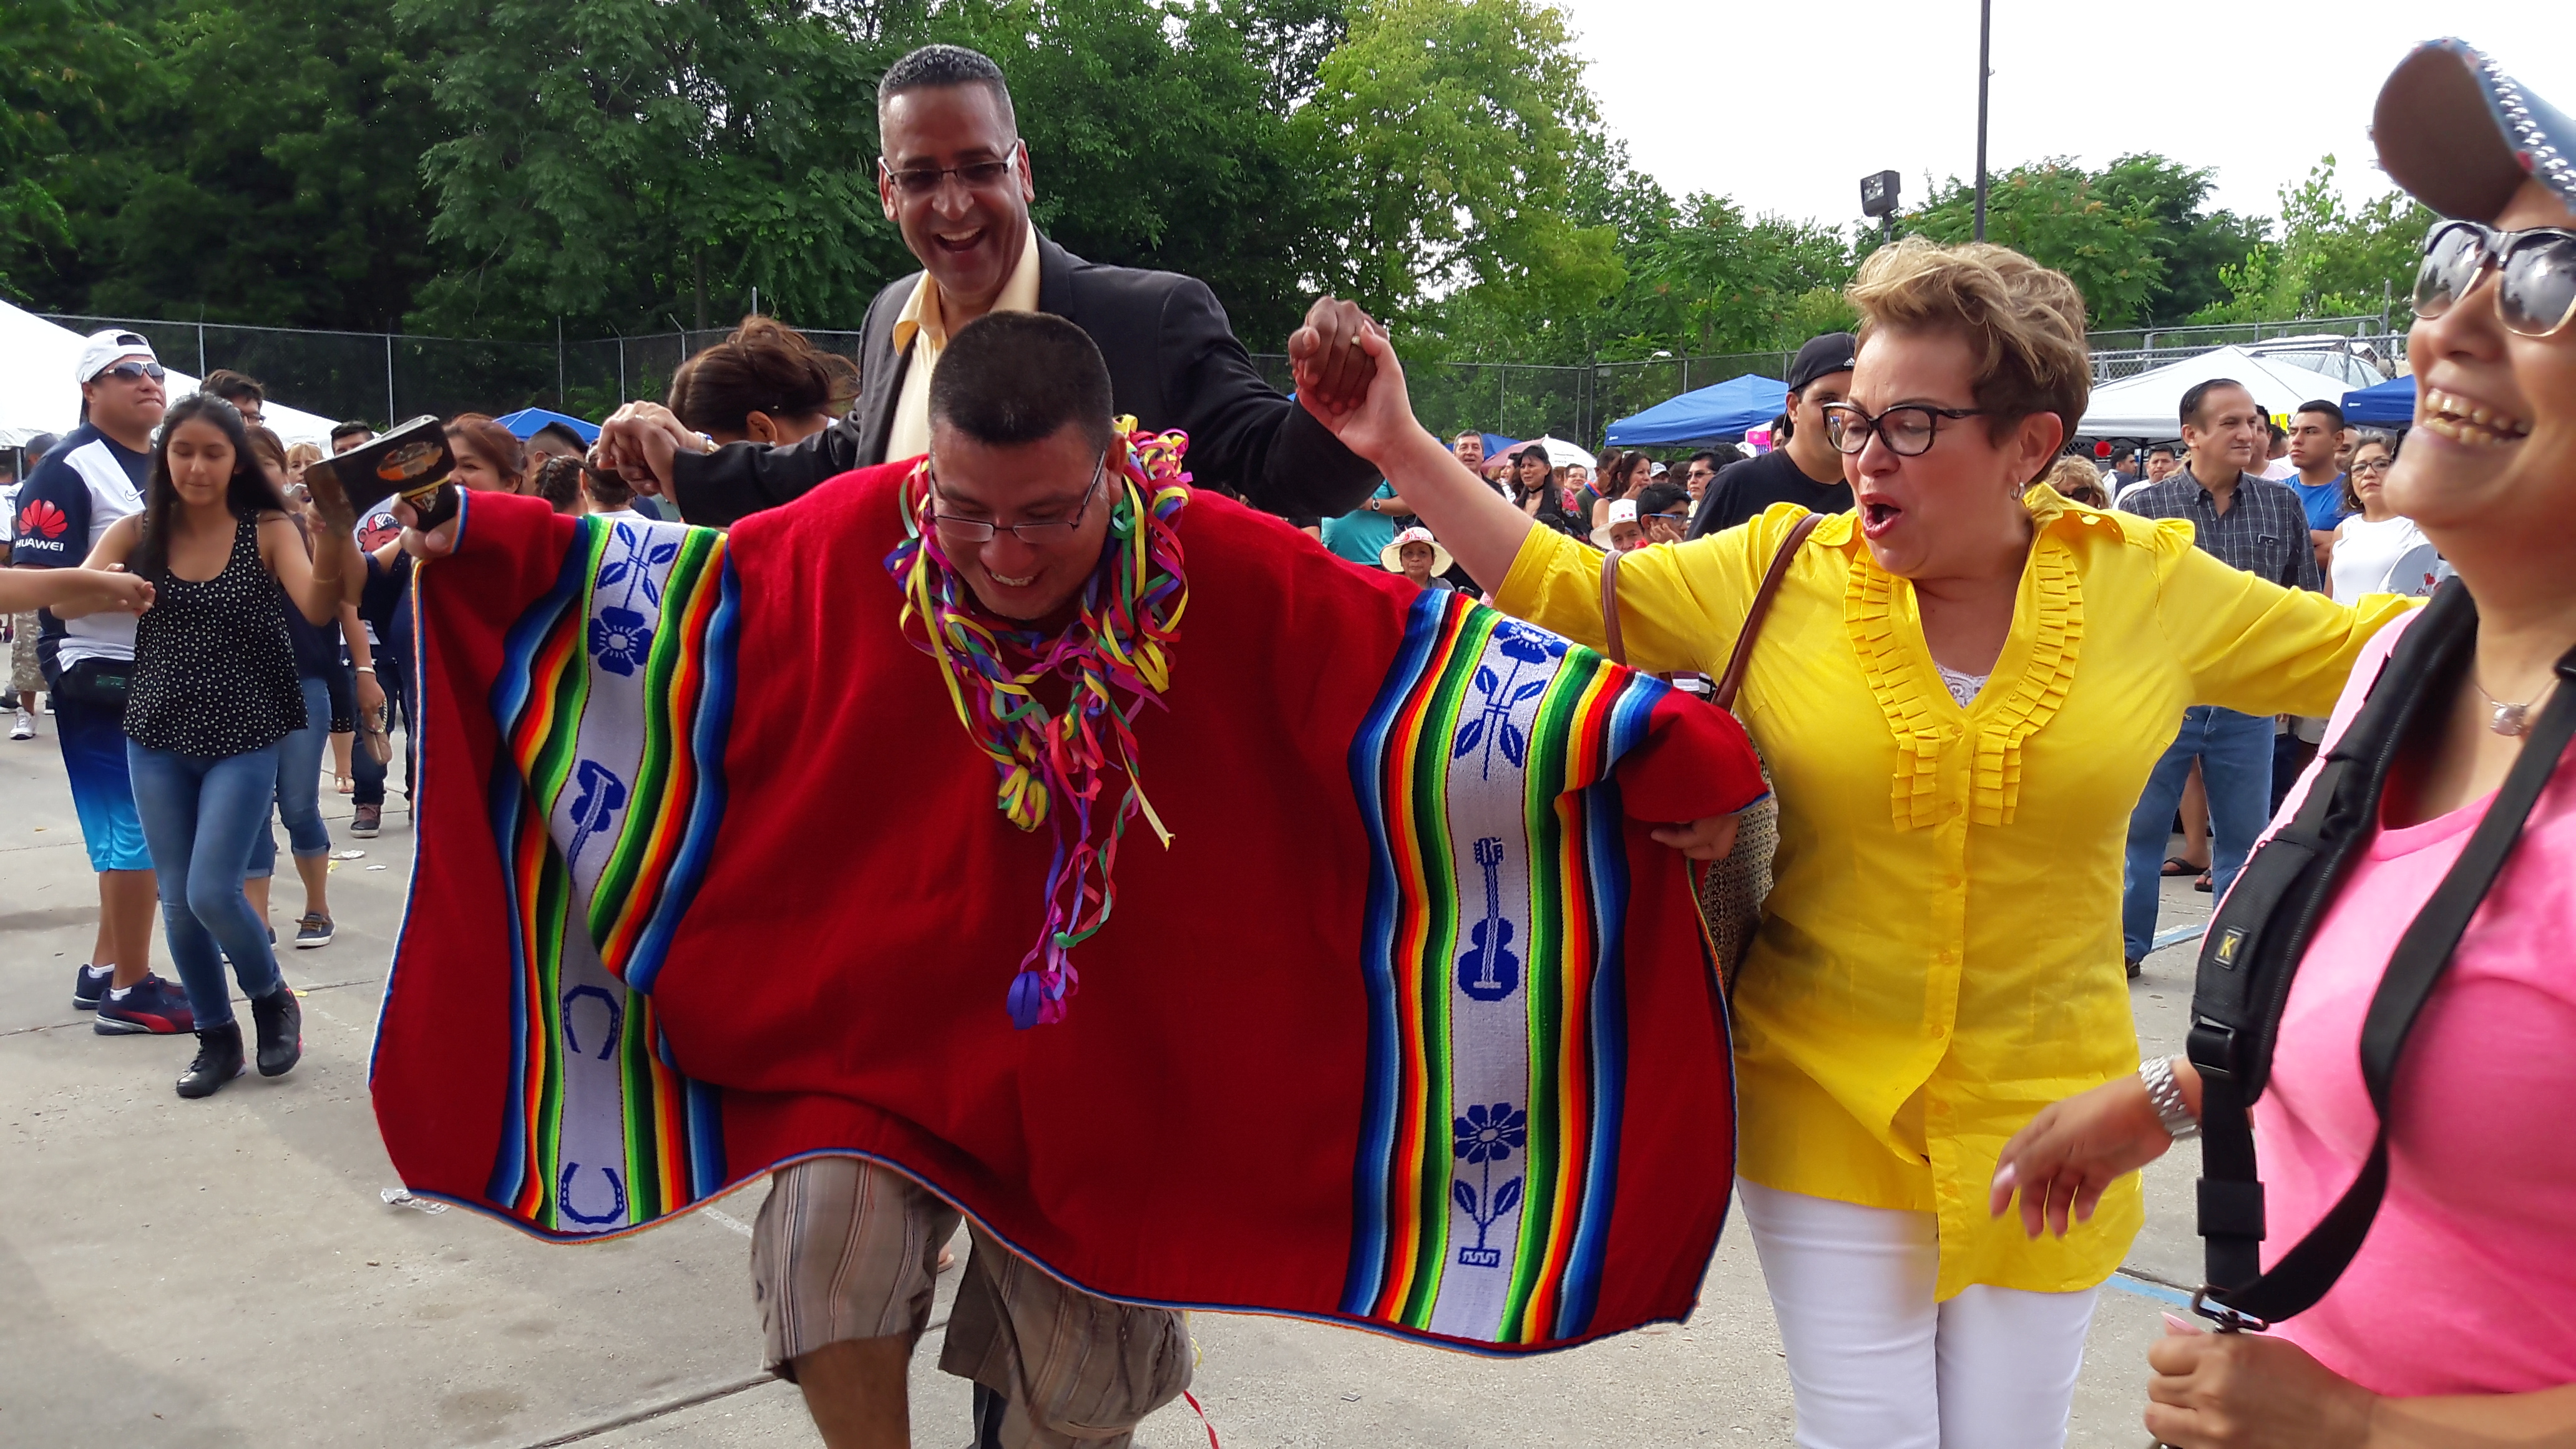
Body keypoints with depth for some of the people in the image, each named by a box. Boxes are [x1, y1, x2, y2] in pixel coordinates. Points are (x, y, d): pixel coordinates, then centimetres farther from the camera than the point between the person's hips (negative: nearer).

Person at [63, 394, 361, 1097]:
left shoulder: (268, 531, -8)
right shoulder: (137, 532, -1)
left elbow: (319, 608, -23)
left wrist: (333, 536, -42)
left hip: (243, 739, -3)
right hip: (157, 739, 3)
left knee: (213, 893, -9)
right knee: (178, 901, 8)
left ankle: (273, 998, 19)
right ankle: (217, 1037, 26)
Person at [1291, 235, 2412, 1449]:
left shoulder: (2149, 586, -3)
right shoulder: (1778, 571, -4)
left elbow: (2358, 653, 8)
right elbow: (1563, 593, 0)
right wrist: (1401, 448, -6)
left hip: (2041, 1125, 1)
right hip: (1825, 1116, 0)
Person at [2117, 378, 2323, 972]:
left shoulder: (2283, 505, 4)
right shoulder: (2145, 508, -4)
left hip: (2251, 704, 2)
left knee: (2244, 835, 10)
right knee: (2139, 828, 7)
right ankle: (2126, 944, 21)